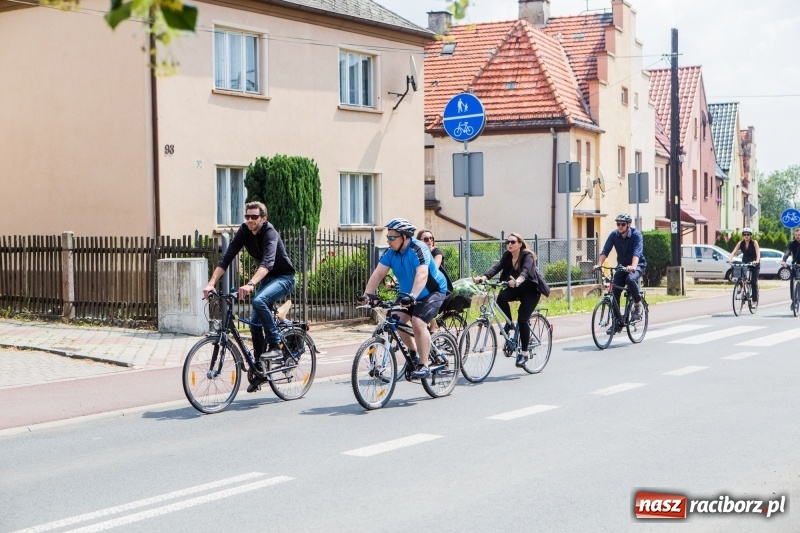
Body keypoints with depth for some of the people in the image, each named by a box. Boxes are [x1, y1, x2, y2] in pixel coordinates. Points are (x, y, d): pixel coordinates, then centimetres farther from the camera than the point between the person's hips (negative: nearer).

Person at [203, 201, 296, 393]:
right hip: (266, 279, 7)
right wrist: (211, 283, -26)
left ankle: (275, 345, -22)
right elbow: (226, 258, -13)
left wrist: (250, 284, -57)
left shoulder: (270, 233, -25)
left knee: (259, 301, -34)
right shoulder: (244, 231, -8)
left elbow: (267, 262, -41)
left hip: (284, 278, -7)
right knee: (255, 323, 1)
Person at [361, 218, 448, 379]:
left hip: (433, 291, -7)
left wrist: (412, 296, -55)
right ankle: (414, 352, 17)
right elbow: (378, 273, -16)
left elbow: (422, 274, -42)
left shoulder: (418, 249, -28)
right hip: (408, 294, 7)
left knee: (418, 323, -25)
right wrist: (367, 294, -29)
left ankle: (424, 366, -18)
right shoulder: (391, 253, -9)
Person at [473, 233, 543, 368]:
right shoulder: (507, 256, -6)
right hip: (516, 289, 5)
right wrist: (484, 277, -40)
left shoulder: (527, 256, -20)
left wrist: (517, 281, -62)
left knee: (522, 319, -17)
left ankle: (524, 353, -6)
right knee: (501, 297, -28)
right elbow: (496, 267, -21)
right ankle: (509, 323, -4)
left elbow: (525, 271, -40)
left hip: (531, 290, -5)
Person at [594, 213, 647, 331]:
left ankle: (638, 305, -14)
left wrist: (633, 266, -49)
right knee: (615, 293, -7)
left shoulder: (636, 234, -18)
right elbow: (605, 251, -15)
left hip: (637, 265, -4)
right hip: (622, 266, 4)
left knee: (630, 279, -36)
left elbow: (637, 252, -32)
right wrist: (599, 264, -33)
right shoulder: (614, 235, -7)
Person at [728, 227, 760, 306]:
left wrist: (757, 261, -46)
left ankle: (755, 301, -4)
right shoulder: (740, 243, -7)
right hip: (745, 263, 3)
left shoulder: (754, 243, -15)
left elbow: (758, 253, -27)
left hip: (754, 264, -3)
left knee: (754, 282, -10)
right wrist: (730, 258, -38)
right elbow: (734, 251, -18)